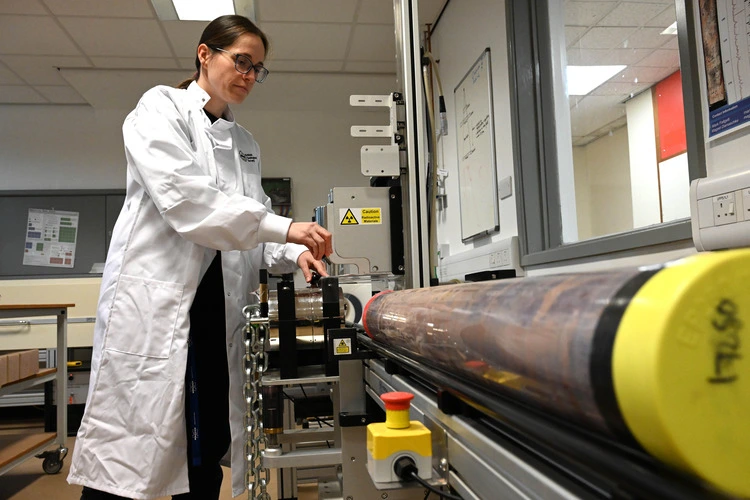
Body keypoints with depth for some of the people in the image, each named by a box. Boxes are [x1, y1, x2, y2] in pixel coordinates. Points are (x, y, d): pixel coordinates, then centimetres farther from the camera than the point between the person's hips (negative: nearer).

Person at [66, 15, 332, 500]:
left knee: (208, 450, 10)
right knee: (127, 453, -3)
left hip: (217, 310, 6)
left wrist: (294, 253, -7)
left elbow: (252, 226, 14)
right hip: (155, 300, -6)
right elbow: (182, 196, -16)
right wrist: (284, 227, -20)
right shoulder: (161, 107, 0)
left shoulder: (246, 144, 19)